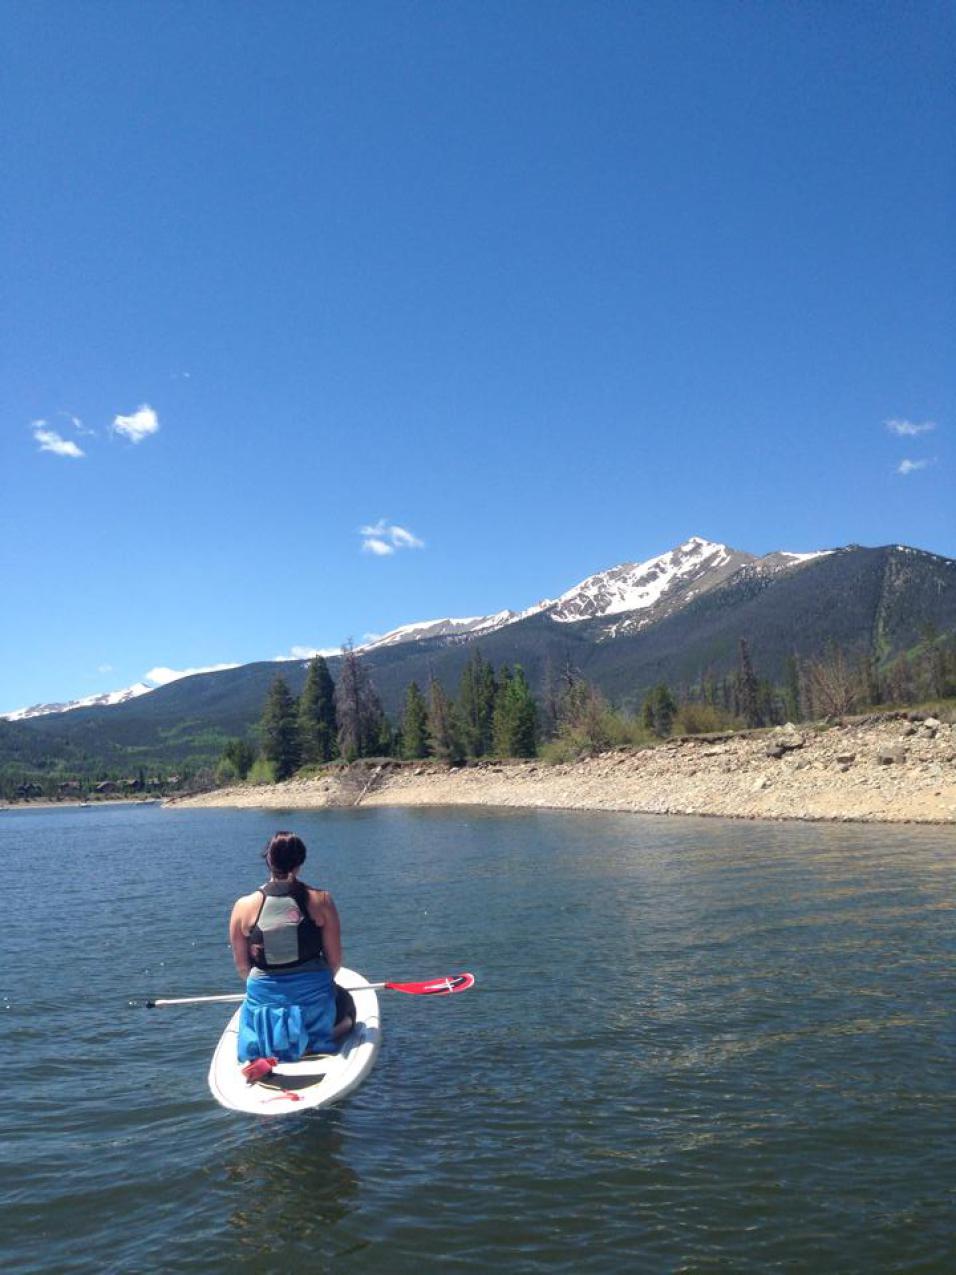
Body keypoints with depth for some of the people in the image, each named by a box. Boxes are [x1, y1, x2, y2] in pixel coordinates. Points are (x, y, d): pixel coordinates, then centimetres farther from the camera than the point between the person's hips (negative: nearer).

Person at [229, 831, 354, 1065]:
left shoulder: (244, 906, -7)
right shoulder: (320, 900, -10)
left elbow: (242, 967, 2)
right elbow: (335, 961, -3)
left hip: (264, 997, 1)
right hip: (313, 998, -1)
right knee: (345, 1004, 31)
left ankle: (270, 1046, -1)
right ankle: (313, 1043, -2)